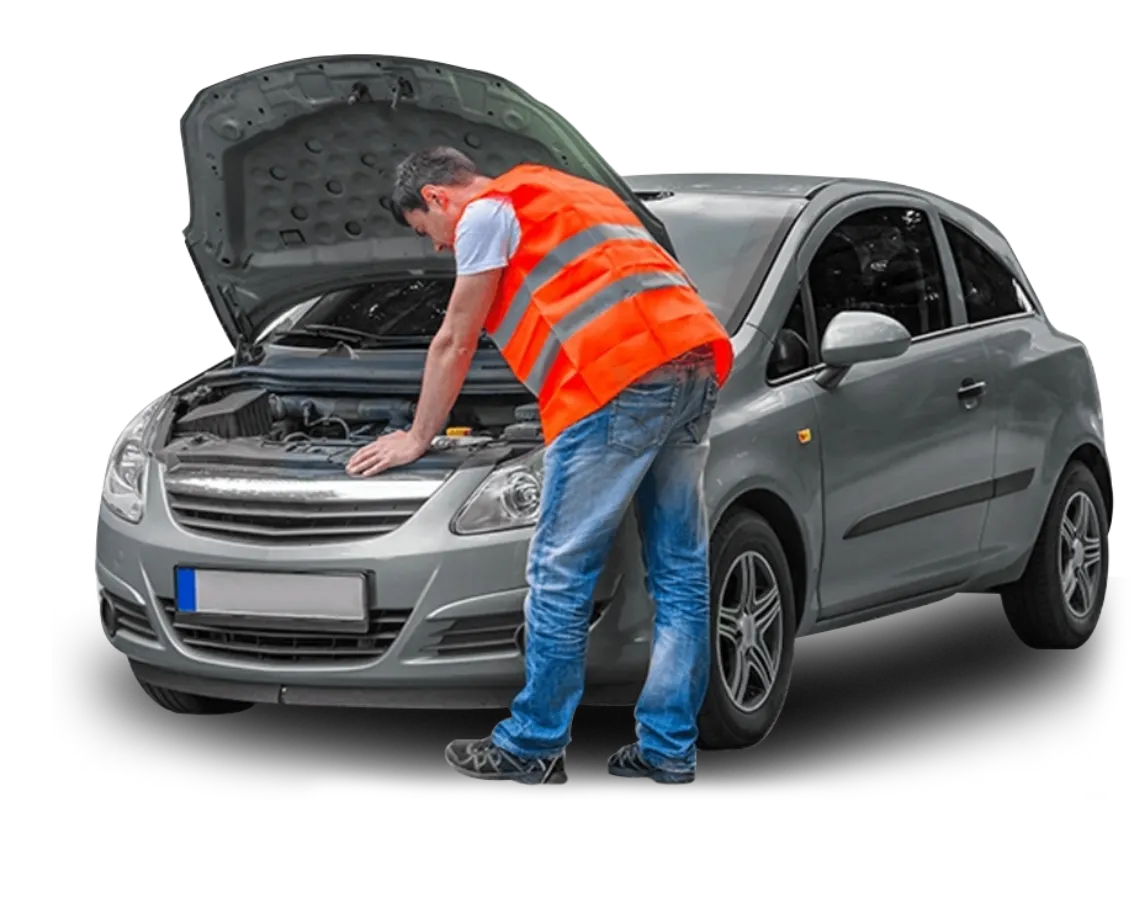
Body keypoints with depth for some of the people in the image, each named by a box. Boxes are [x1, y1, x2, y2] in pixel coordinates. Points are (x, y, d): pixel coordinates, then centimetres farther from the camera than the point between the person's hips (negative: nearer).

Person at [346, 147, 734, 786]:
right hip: (696, 357, 9)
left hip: (620, 377, -9)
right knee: (681, 574, 10)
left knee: (561, 575, -1)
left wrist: (418, 439, 23)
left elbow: (454, 344, 11)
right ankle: (670, 751, 14)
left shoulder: (486, 212, 7)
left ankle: (532, 749, 6)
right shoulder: (559, 194, 33)